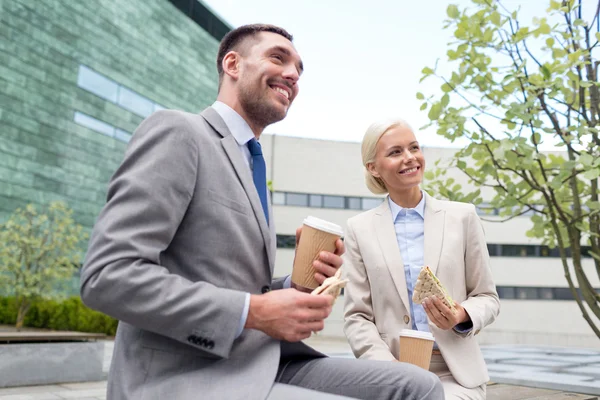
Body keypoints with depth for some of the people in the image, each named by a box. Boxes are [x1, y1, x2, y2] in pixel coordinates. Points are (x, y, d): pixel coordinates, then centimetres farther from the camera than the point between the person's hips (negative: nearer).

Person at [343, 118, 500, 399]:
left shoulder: (462, 217, 2)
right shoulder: (360, 229, 1)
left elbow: (487, 297, 7)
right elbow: (356, 316, -1)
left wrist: (463, 317, -14)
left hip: (454, 373, 1)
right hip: (391, 372, 0)